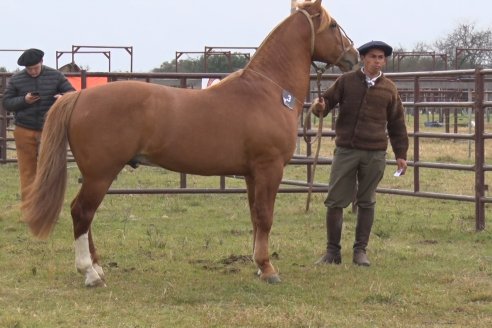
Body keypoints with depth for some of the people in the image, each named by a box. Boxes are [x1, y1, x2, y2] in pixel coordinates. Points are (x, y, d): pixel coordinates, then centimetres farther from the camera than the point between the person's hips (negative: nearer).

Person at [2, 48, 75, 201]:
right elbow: (6, 103, 3)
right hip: (24, 132, 0)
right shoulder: (16, 79, 1)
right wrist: (24, 100, -16)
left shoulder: (55, 76, 0)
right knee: (27, 170, 4)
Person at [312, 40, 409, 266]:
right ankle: (332, 252, 9)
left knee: (366, 203, 7)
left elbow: (397, 125, 11)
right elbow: (327, 100, 2)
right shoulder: (346, 81, 2)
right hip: (345, 150, -1)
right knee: (335, 201, 0)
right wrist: (320, 107, -23)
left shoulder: (389, 89, 7)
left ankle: (360, 251, 15)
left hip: (374, 154, 1)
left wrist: (401, 154, 7)